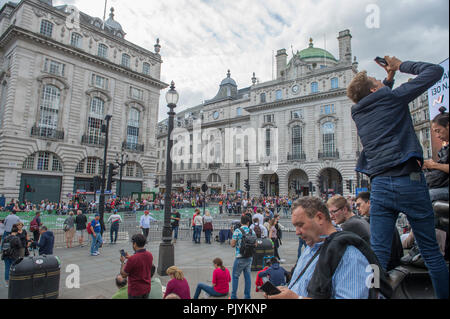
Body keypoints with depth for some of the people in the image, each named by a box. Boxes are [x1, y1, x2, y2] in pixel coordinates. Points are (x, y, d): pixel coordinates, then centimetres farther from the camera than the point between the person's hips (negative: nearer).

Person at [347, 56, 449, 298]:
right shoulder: (393, 97, 2)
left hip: (379, 185, 4)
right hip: (408, 180, -4)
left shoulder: (357, 112, 16)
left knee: (377, 255, 4)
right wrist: (400, 65, 22)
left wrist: (390, 77, 35)